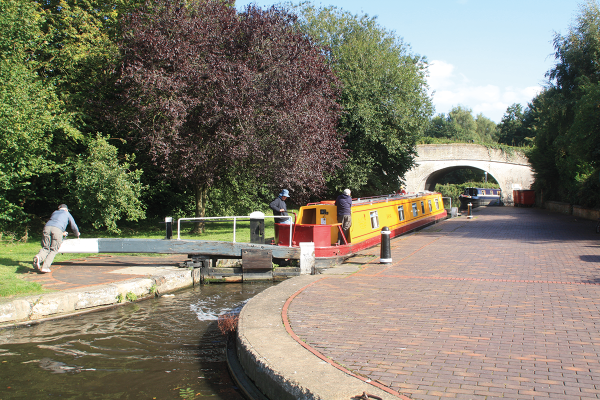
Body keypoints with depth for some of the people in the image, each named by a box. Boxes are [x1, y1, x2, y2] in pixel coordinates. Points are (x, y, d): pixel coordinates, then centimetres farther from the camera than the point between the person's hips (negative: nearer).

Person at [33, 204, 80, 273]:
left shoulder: (54, 213, 39)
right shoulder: (67, 213, 29)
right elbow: (74, 226, 33)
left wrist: (62, 233, 67)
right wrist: (77, 234, 54)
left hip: (47, 227, 3)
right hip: (57, 229, -3)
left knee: (45, 248, 6)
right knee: (53, 250, 1)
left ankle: (39, 257, -27)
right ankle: (45, 267, -15)